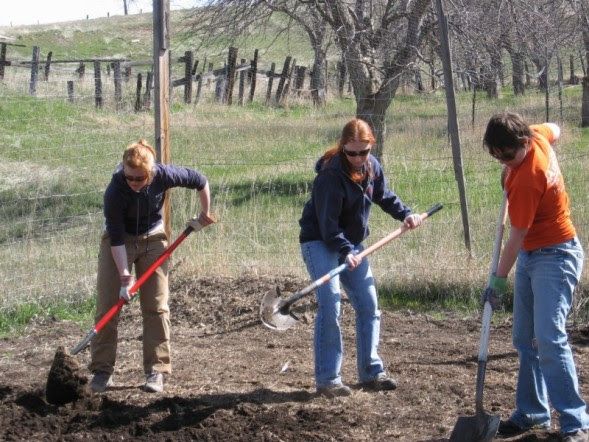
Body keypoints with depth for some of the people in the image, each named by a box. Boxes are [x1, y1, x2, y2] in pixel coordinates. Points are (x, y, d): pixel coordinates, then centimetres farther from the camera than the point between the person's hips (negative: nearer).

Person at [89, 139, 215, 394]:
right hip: (119, 242, -2)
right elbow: (116, 238, -28)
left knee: (156, 307, -2)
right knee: (107, 306, -5)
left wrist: (205, 215, 1)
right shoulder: (115, 191, -31)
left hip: (152, 239, 2)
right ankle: (102, 370, 3)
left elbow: (200, 181, -6)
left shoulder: (163, 176, -25)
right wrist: (125, 277, -31)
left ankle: (156, 371, 3)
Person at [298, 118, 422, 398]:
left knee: (368, 305, 6)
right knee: (330, 306, -17)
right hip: (319, 242, -7)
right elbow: (327, 224, -27)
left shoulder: (372, 166, -3)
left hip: (351, 243, 8)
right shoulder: (330, 175, -25)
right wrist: (346, 252, -38)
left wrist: (405, 214, -1)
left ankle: (371, 372, 16)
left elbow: (384, 196, 15)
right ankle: (327, 379, -11)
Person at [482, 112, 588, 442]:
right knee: (525, 339, 11)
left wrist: (499, 278, -9)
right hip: (531, 255, 10)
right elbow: (555, 130, 23)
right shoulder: (536, 135, -3)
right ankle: (533, 412, 19)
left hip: (556, 256, -10)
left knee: (549, 339, -19)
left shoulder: (527, 179, -27)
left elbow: (517, 236, -20)